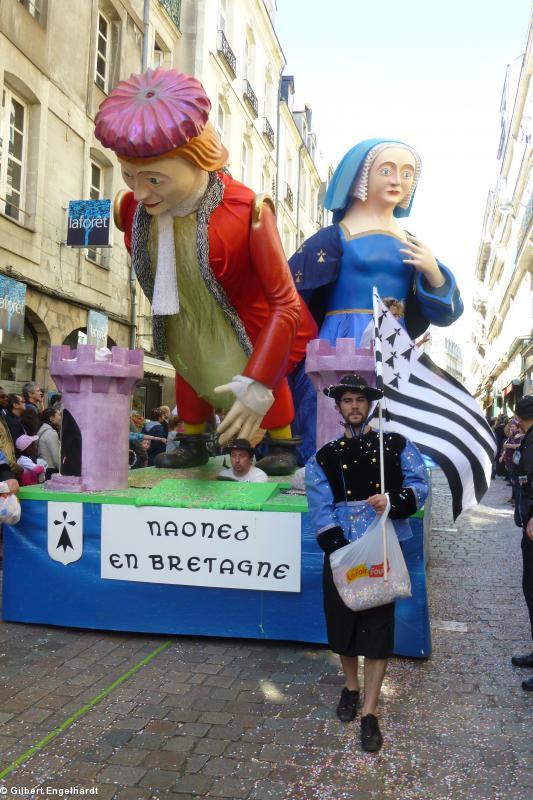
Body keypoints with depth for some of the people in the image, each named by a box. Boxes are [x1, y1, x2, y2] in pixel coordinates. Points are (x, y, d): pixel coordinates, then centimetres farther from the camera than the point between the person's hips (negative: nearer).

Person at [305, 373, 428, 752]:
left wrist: (393, 500, -21)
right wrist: (341, 552, -14)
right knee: (342, 619, 12)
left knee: (378, 625, -1)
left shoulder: (396, 445, 3)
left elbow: (419, 486, -1)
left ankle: (370, 714, 11)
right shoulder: (324, 457, 4)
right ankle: (351, 687, 38)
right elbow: (320, 511, -4)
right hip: (341, 549, 2)